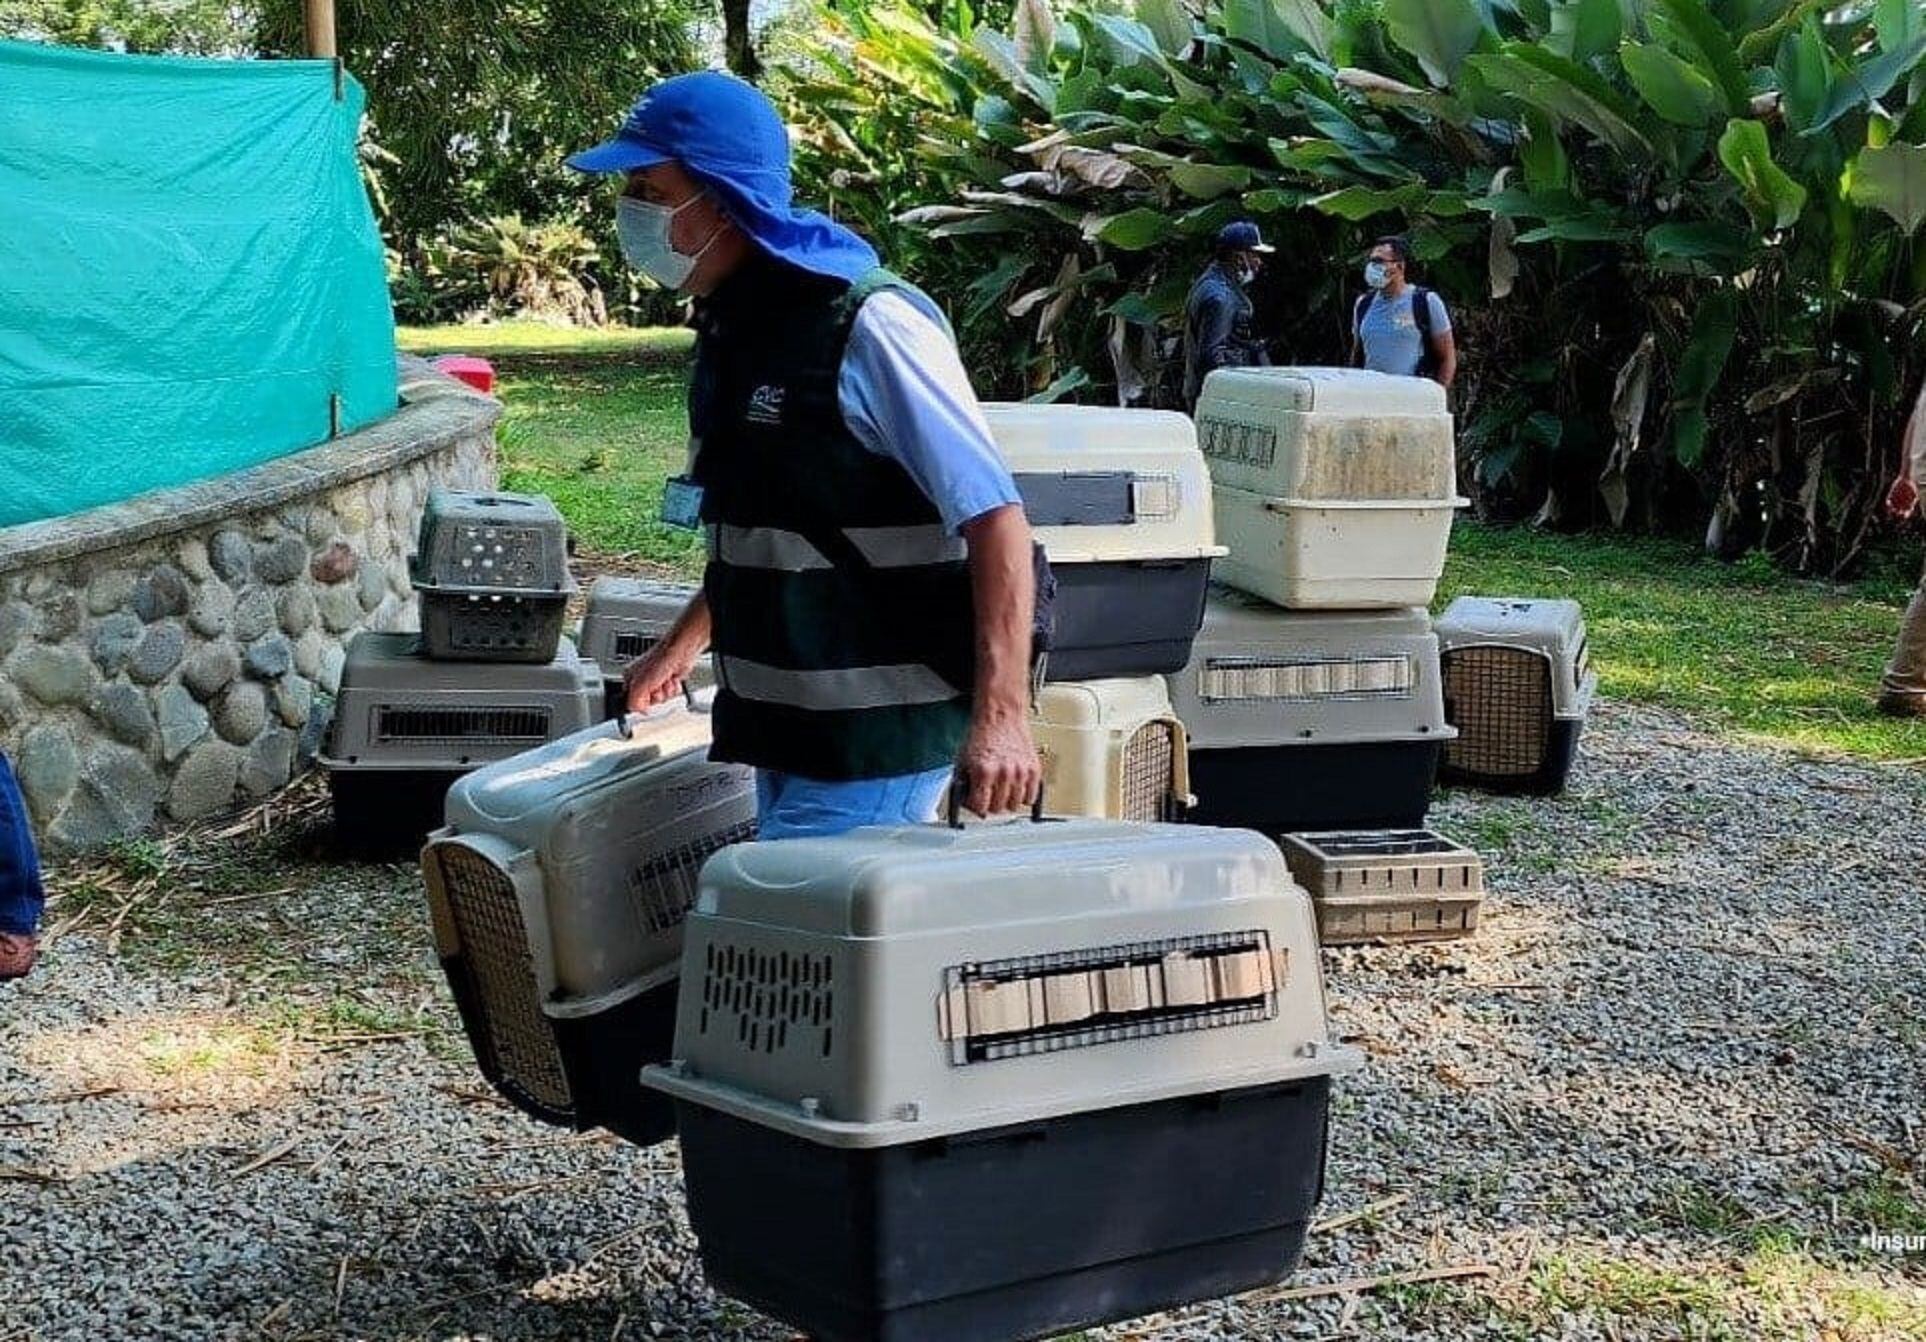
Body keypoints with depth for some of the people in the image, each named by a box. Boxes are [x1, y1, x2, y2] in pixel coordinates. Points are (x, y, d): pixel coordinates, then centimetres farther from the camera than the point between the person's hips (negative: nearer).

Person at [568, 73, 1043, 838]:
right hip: (784, 725, 8)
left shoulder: (866, 326, -18)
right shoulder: (732, 327, 8)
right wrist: (684, 644, 29)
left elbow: (995, 519, -22)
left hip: (875, 736, -8)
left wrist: (1000, 714, -29)